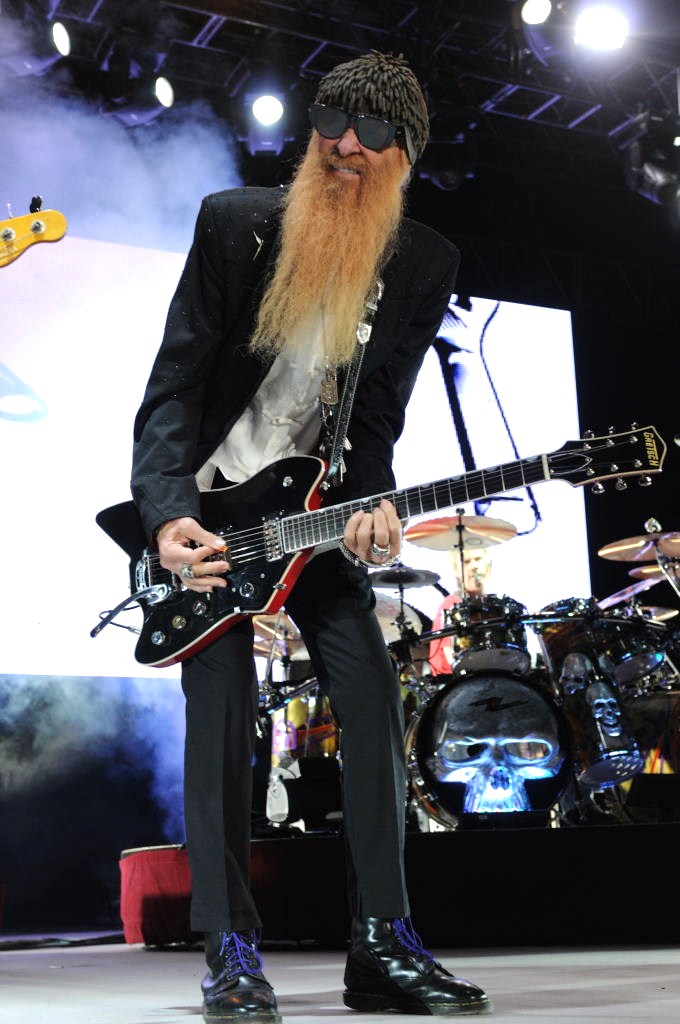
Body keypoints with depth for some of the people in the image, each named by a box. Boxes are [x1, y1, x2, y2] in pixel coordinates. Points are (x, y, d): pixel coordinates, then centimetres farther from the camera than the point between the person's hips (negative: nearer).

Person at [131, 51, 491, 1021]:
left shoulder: (426, 262, -2)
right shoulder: (235, 221, -8)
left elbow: (379, 408, -1)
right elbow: (176, 379, -12)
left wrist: (369, 504, -21)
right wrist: (168, 513, -24)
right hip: (209, 501, -2)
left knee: (372, 697, -7)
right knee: (224, 706, -12)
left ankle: (381, 945, 3)